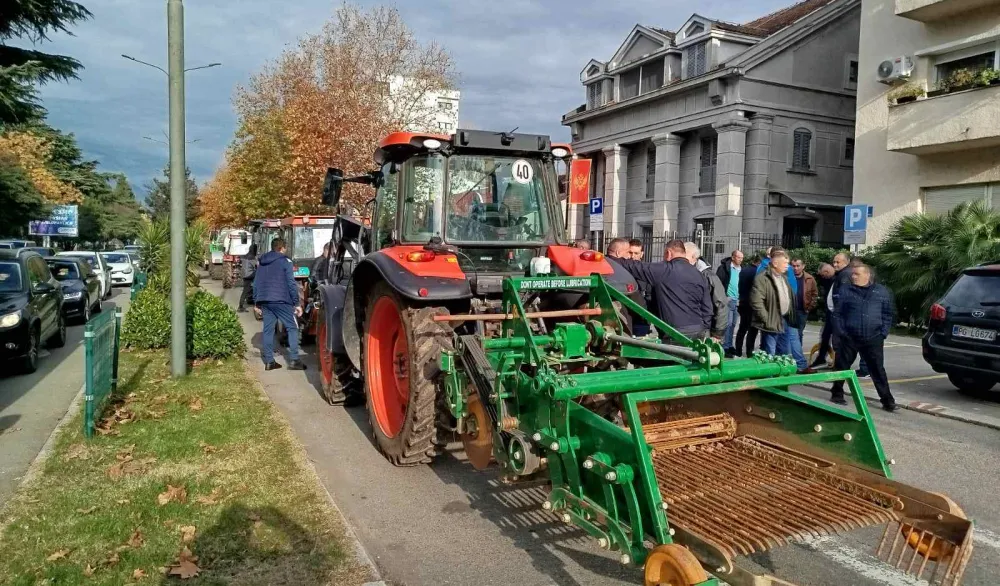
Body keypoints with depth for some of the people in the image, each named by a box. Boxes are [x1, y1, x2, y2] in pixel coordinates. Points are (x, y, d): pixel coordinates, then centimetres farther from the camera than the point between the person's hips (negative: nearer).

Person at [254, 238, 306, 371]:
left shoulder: (262, 262, 17)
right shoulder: (285, 261, -3)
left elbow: (256, 283, 18)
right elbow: (291, 283, -8)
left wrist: (256, 302, 23)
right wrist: (296, 303, -6)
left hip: (264, 300, 6)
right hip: (281, 300, -6)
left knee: (268, 330, 9)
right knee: (292, 328, 0)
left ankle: (269, 361, 9)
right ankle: (294, 360, -8)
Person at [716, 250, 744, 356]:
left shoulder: (741, 269, 12)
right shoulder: (724, 267, -6)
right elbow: (718, 282, -10)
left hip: (737, 301, 6)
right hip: (727, 299, -6)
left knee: (732, 324, 11)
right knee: (728, 323, -8)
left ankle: (729, 346, 20)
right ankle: (725, 347, -3)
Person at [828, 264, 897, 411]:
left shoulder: (882, 291, 6)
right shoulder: (845, 290, 2)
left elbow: (888, 314, 9)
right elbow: (838, 314, 2)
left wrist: (883, 333, 0)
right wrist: (841, 332, -6)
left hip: (873, 339, 0)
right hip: (849, 338, 0)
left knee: (878, 370, 2)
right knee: (842, 367, 8)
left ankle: (887, 400, 8)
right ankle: (837, 393, 24)